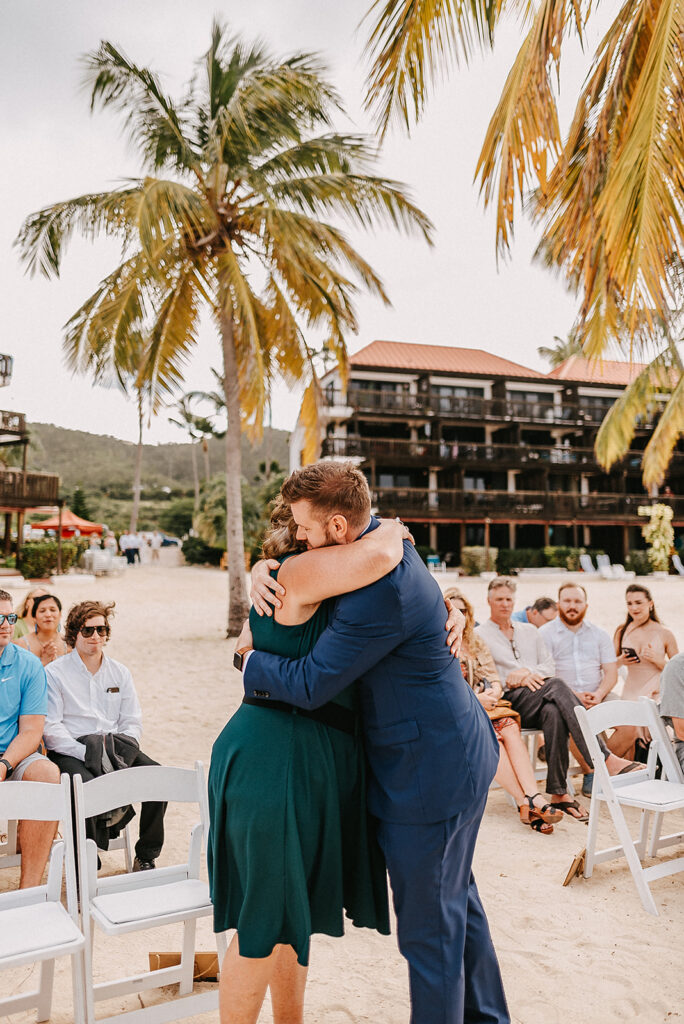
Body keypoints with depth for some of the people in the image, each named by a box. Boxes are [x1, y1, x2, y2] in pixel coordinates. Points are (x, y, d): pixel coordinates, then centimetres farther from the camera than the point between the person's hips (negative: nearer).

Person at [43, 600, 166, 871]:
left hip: (115, 749, 4)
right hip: (71, 752, -4)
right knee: (86, 785, -36)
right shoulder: (54, 673, 1)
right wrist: (87, 752, -20)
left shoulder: (120, 672, 16)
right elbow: (51, 728, -7)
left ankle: (146, 857, -4)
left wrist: (123, 747, -8)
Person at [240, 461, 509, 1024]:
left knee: (428, 923, 7)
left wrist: (250, 660, -6)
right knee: (456, 896, 27)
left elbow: (310, 685, -24)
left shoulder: (380, 593, -30)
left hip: (429, 772, -11)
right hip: (459, 752, 11)